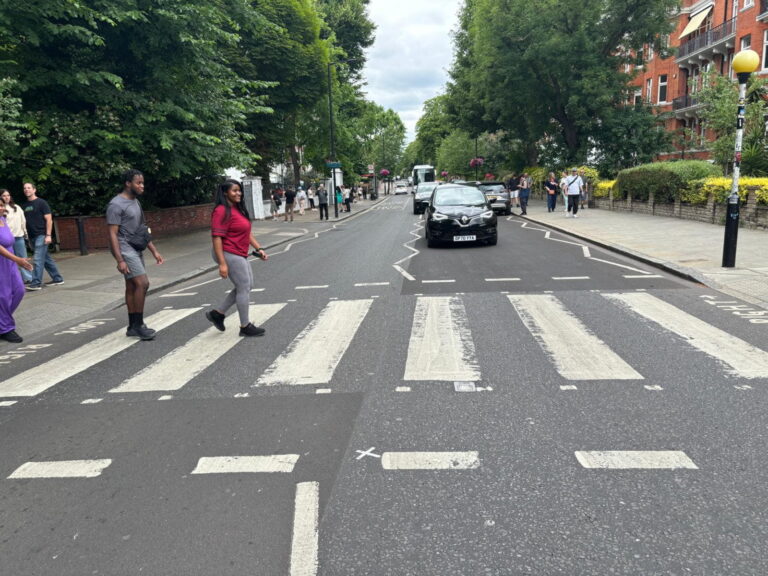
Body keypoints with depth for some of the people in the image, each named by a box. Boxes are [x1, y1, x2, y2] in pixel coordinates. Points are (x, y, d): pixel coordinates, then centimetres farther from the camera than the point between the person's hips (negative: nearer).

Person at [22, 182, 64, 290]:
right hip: (32, 236, 7)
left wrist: (48, 235, -16)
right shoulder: (24, 206, 14)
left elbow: (49, 219, -9)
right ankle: (57, 278, 18)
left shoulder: (41, 203, -5)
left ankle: (36, 283, -10)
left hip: (41, 235, -7)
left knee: (38, 259, -11)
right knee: (46, 259, 11)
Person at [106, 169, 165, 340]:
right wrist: (119, 260, -22)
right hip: (125, 249, -9)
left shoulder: (135, 202, 14)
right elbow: (113, 234, -16)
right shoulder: (116, 204, -13)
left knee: (132, 287, 10)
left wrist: (154, 251, 15)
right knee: (142, 283, -16)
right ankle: (138, 325, -7)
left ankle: (133, 327, 15)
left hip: (136, 249, 9)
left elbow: (142, 230, 19)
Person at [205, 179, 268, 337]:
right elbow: (216, 237, -21)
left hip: (240, 255, 10)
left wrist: (258, 248, 12)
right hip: (230, 255, -10)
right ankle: (245, 327, 10)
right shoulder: (222, 211, -16)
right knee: (244, 288, -2)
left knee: (246, 286, 16)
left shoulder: (239, 209, 14)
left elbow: (247, 232, 21)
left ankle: (217, 313, 23)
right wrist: (222, 263, -26)